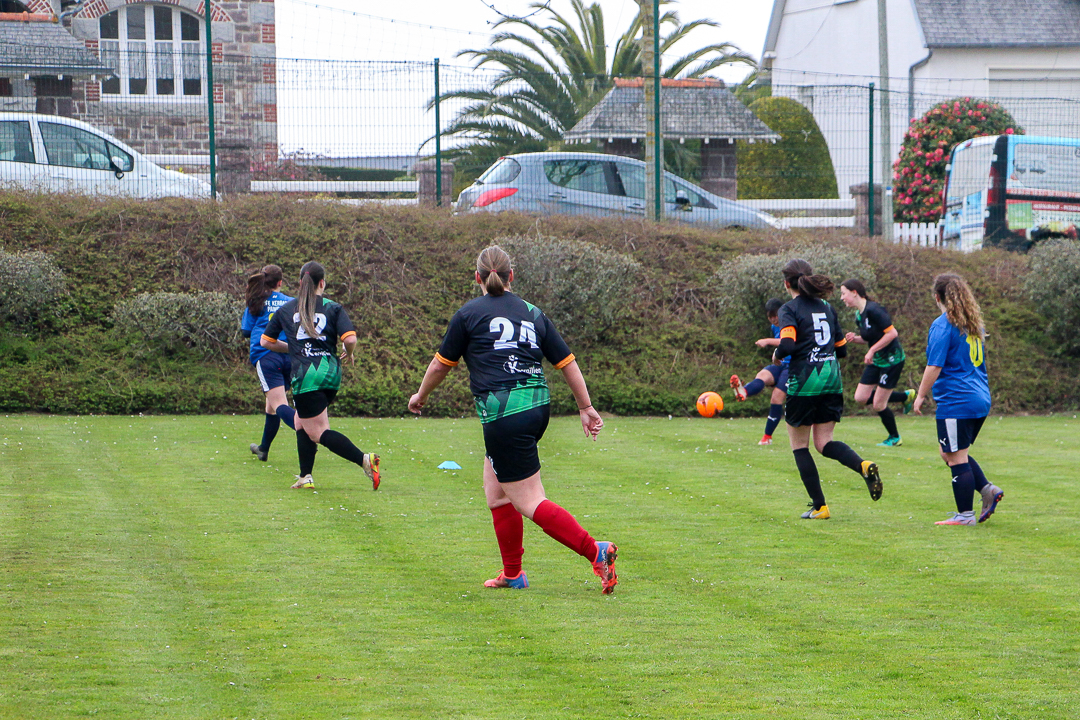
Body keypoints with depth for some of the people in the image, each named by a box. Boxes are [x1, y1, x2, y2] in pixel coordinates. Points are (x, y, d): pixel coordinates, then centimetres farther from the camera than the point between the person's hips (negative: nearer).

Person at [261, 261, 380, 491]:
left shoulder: (286, 309, 8)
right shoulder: (333, 308, 4)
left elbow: (266, 341, 15)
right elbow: (350, 339, -9)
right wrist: (348, 353, 13)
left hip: (306, 377, -3)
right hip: (331, 374, 3)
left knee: (319, 433, -3)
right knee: (301, 422, 20)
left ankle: (364, 460, -24)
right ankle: (305, 477, 12)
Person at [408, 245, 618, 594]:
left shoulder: (469, 313, 0)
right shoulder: (532, 313, 12)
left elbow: (441, 364, 9)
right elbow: (567, 362, 13)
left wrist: (421, 395, 27)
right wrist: (586, 407, 23)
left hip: (504, 414, -6)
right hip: (538, 405, 6)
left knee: (530, 503, -5)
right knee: (496, 493, 18)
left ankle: (596, 552, -17)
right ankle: (512, 574, 19)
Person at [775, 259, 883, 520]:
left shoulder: (790, 310, -7)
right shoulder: (827, 308, 12)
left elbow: (788, 344, -22)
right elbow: (842, 348, 15)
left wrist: (777, 355, -1)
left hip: (804, 382, -6)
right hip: (832, 381, 6)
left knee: (799, 445, 9)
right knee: (825, 443, 9)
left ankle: (819, 506, 6)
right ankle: (864, 466, -21)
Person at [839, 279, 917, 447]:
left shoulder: (873, 310, -22)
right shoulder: (859, 315, 6)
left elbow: (892, 333, -24)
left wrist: (872, 351, -22)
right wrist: (855, 338, -4)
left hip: (892, 359, -9)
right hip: (876, 361, 9)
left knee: (878, 405, -4)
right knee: (861, 398, 6)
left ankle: (894, 438, 19)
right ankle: (906, 396, 21)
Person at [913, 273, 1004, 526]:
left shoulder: (943, 325, -12)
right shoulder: (973, 324, 13)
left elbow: (934, 366, -16)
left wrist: (921, 396, -6)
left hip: (956, 403, -9)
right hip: (980, 399, 9)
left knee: (956, 458, -2)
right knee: (950, 453, 19)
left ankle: (965, 515, 0)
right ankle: (988, 490, 8)